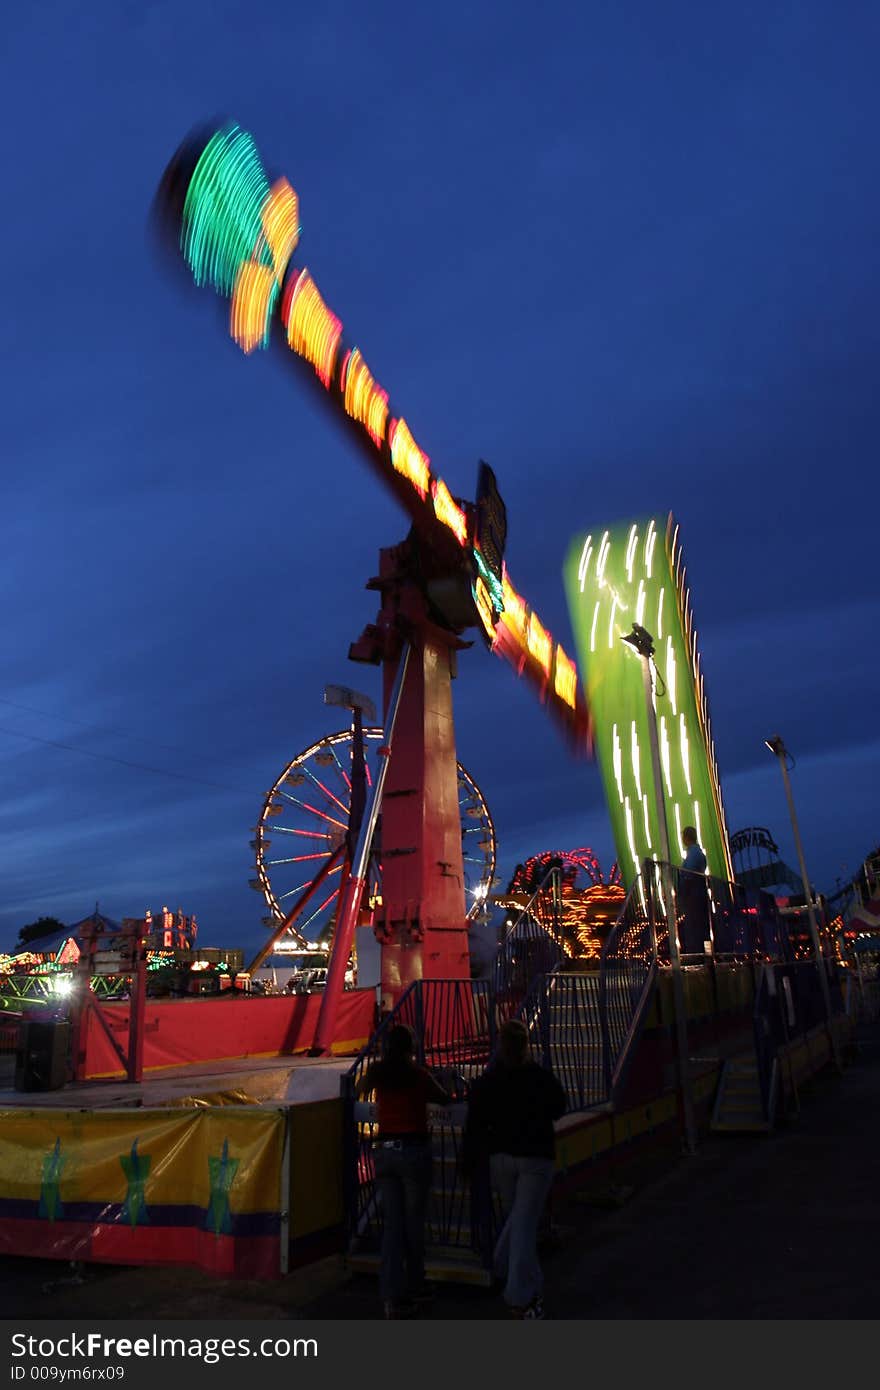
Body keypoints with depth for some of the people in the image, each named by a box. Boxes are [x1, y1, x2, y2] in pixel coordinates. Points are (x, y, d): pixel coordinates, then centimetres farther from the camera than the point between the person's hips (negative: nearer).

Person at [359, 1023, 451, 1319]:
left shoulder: (377, 1072, 0)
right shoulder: (419, 1074, -9)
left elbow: (360, 1090, 23)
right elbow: (445, 1099, 7)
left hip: (384, 1151, 3)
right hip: (414, 1150, -3)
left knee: (391, 1223, 9)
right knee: (414, 1222, 11)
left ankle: (392, 1296, 5)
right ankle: (414, 1288, 26)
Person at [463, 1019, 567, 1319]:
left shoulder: (485, 1082, -7)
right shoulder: (543, 1078, -11)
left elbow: (474, 1126, -4)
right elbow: (558, 1109, 7)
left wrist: (470, 1163, 5)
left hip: (501, 1157, 2)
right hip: (536, 1158, -2)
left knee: (514, 1217, 21)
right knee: (525, 1224, 1)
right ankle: (520, 1297, 0)